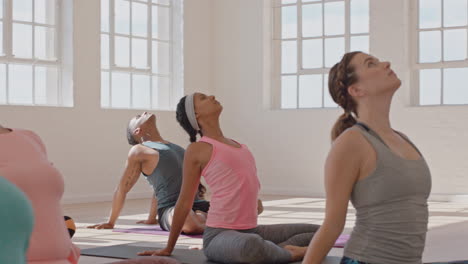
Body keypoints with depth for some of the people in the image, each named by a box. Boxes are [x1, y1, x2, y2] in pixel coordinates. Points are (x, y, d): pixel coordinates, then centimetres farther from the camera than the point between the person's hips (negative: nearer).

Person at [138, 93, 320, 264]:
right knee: (250, 245, -42)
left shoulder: (238, 145, 19)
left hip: (250, 231, 8)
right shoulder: (198, 149, -3)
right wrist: (168, 249, 6)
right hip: (219, 235, -8)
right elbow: (185, 202, 1)